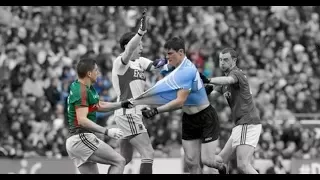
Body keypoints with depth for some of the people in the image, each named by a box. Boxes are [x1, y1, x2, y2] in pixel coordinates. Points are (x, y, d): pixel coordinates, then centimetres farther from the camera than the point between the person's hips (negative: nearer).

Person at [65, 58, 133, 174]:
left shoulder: (87, 88, 15)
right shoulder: (81, 91, -15)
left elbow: (98, 106, 28)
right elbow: (82, 120, -24)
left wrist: (122, 104, 21)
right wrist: (106, 131, -27)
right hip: (82, 138, -10)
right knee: (119, 161, -6)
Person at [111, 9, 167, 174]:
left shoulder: (140, 61, 15)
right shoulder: (120, 62, -12)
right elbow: (129, 50, -32)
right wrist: (141, 31, -45)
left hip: (132, 115, 10)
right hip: (128, 115, -10)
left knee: (125, 158, 14)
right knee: (148, 154, -12)